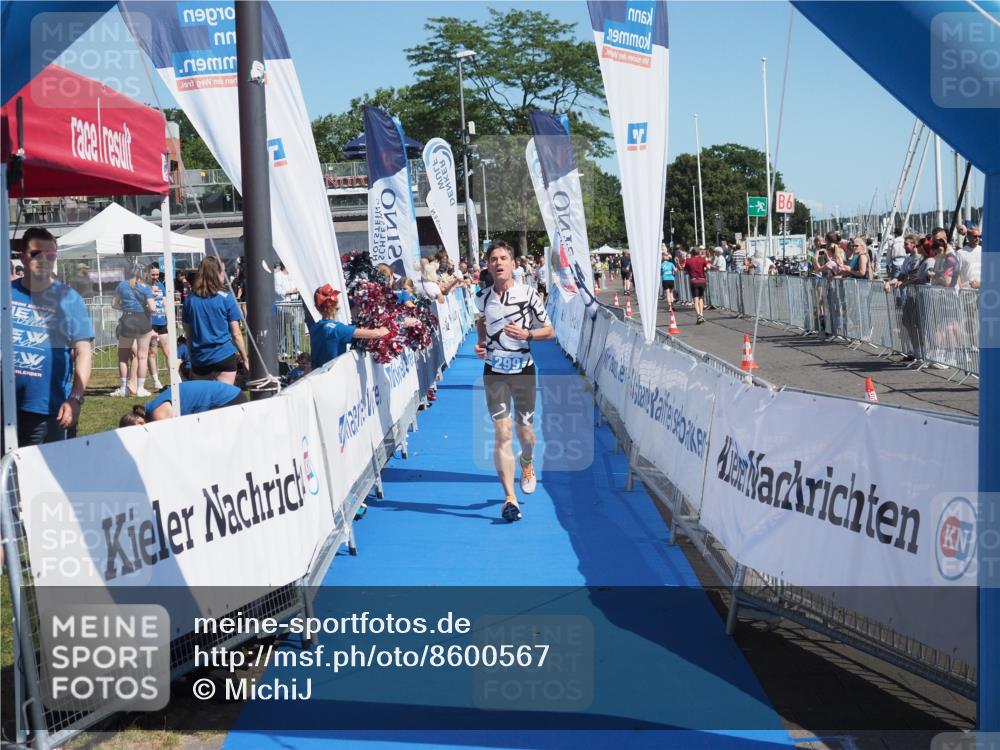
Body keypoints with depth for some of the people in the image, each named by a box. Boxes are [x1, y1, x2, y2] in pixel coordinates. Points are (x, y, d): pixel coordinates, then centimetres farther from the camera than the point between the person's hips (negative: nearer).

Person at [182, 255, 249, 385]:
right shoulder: (226, 298, -7)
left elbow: (188, 333, 10)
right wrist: (244, 357, 6)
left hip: (199, 359, 4)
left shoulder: (190, 300, 4)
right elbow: (236, 334, -4)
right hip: (224, 357, -4)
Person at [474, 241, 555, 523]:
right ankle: (509, 498, -10)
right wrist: (481, 344, 4)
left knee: (524, 430, 10)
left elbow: (549, 331, -1)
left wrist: (527, 334, -19)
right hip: (494, 371, 1)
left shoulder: (528, 293, -7)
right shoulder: (482, 296, 1)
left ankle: (527, 463, 47)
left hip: (523, 370, -1)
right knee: (502, 432, -8)